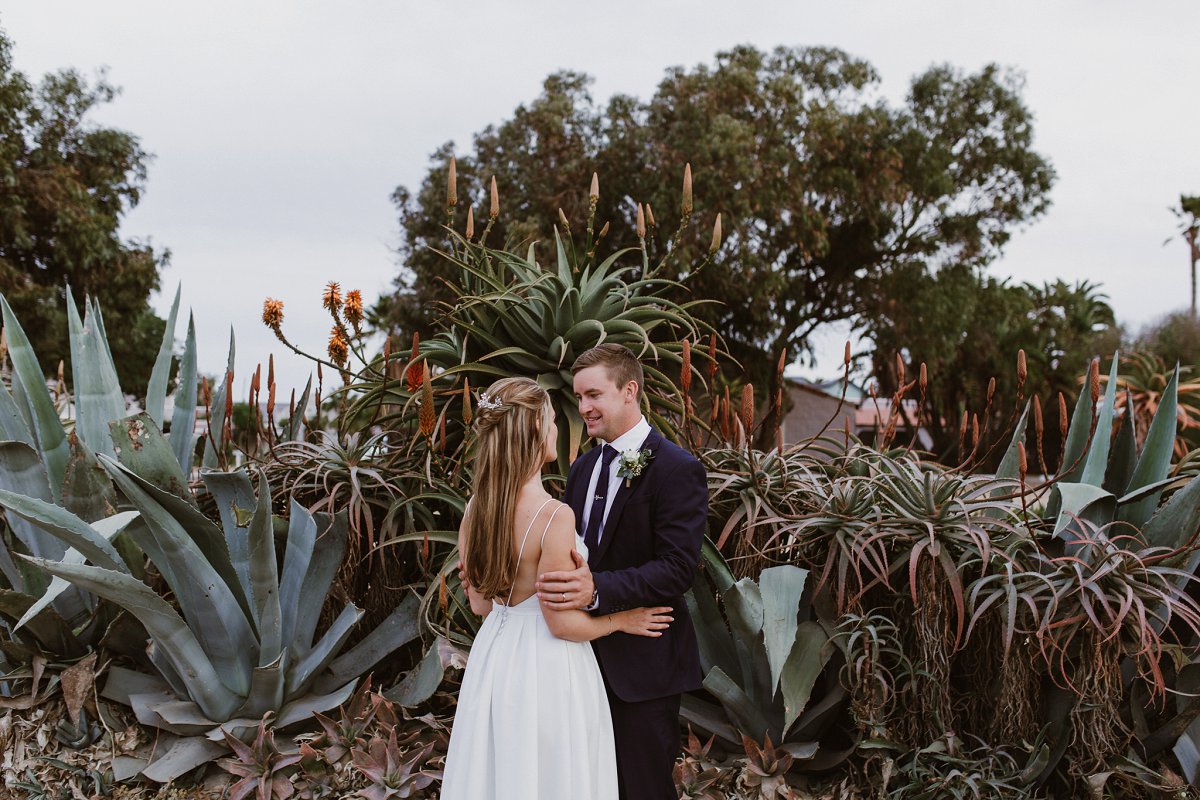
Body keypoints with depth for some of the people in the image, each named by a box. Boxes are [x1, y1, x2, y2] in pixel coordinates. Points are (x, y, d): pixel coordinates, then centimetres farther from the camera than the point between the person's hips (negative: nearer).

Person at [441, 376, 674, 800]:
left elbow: (479, 603, 8)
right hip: (546, 670, -7)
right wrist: (620, 620, -1)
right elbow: (563, 623, -17)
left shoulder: (476, 509, -2)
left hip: (493, 659, 7)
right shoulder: (554, 516, -23)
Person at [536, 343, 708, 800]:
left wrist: (597, 589, -35)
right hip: (589, 657, 7)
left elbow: (677, 569, -23)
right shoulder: (583, 467, 10)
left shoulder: (677, 470, -15)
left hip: (642, 664, -7)